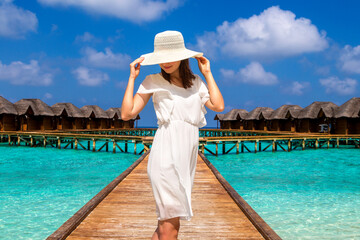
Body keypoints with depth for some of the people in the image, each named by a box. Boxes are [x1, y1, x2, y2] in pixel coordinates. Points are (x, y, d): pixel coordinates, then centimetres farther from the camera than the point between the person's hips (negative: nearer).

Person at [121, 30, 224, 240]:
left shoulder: (196, 81, 14)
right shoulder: (153, 81, 2)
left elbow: (219, 106, 2)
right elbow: (127, 114, -4)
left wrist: (207, 73, 8)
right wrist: (132, 77, -2)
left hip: (188, 155, 6)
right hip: (167, 153, -5)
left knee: (167, 222, 12)